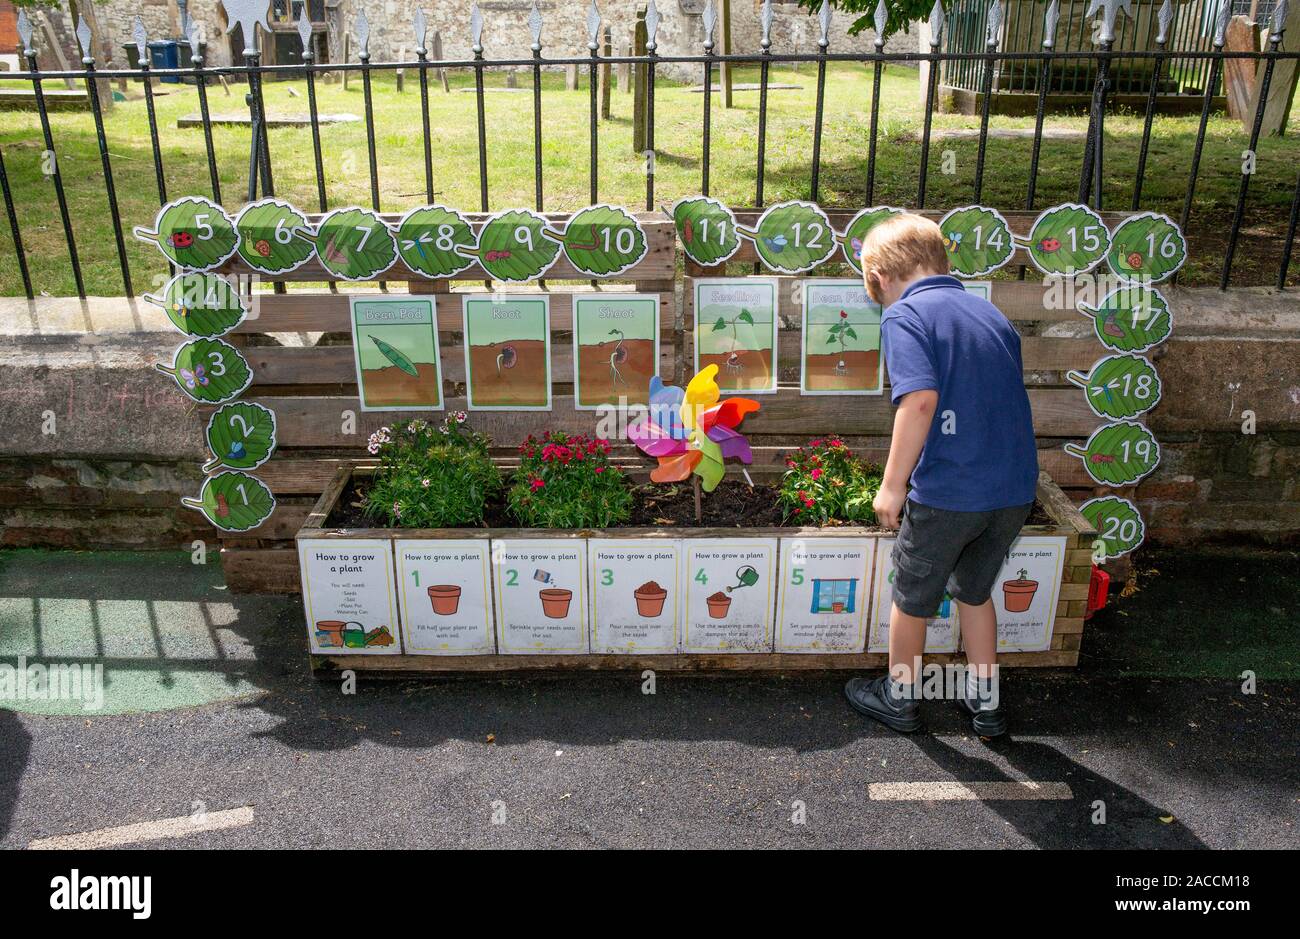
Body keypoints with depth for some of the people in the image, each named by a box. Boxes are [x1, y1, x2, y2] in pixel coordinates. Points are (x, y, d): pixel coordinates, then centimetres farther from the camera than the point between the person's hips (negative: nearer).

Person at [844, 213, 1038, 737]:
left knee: (912, 599, 16)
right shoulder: (991, 313, 14)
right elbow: (1009, 397, 19)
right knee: (975, 592, 26)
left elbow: (920, 399, -22)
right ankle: (985, 702, 37)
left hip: (948, 492, -6)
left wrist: (892, 486, -15)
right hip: (1015, 488, 6)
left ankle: (899, 699, 34)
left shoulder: (904, 315, -7)